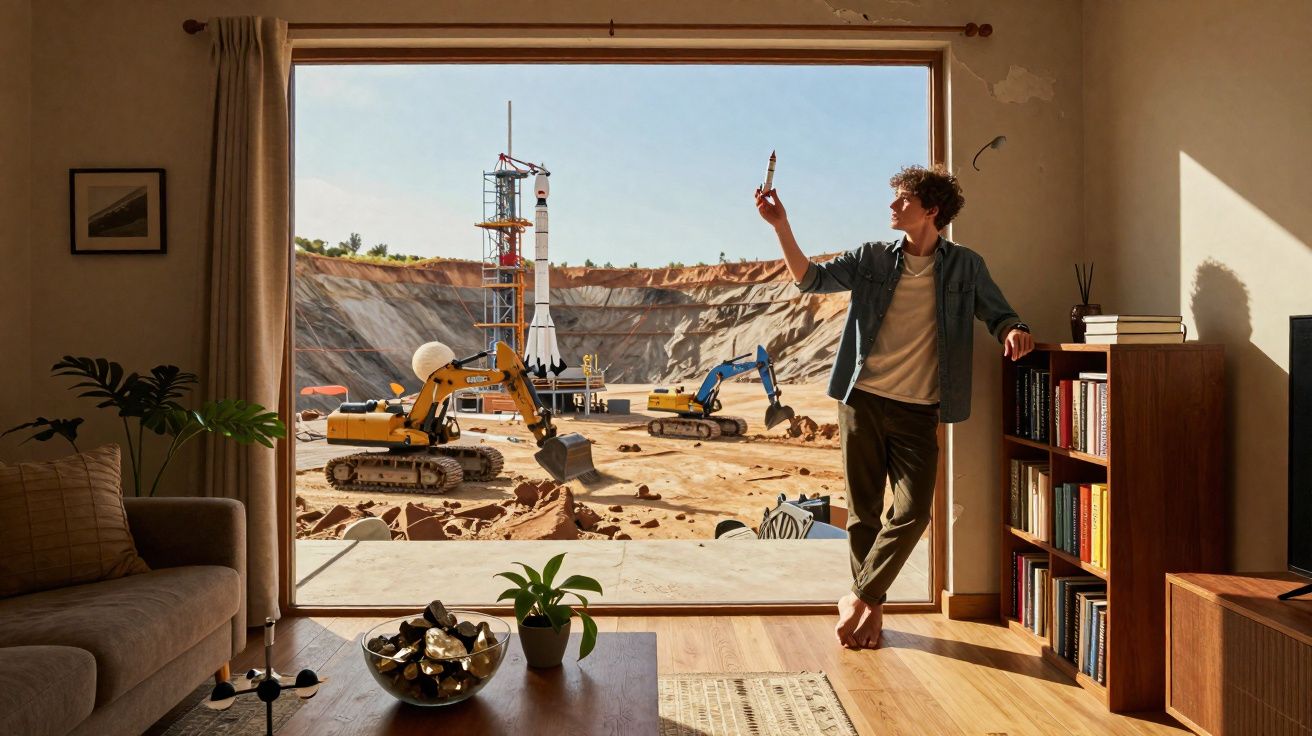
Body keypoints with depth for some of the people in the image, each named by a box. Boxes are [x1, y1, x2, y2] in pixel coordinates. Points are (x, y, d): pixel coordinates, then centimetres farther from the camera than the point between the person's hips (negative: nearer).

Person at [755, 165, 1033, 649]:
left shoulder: (965, 266, 6)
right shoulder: (871, 259, 7)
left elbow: (998, 314, 9)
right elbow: (811, 280, 1)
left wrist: (1015, 331, -15)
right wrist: (781, 227, -9)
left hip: (918, 410, 0)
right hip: (863, 400, 1)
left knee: (913, 512, -9)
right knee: (863, 511, 6)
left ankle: (858, 598, 9)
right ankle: (872, 607, 21)